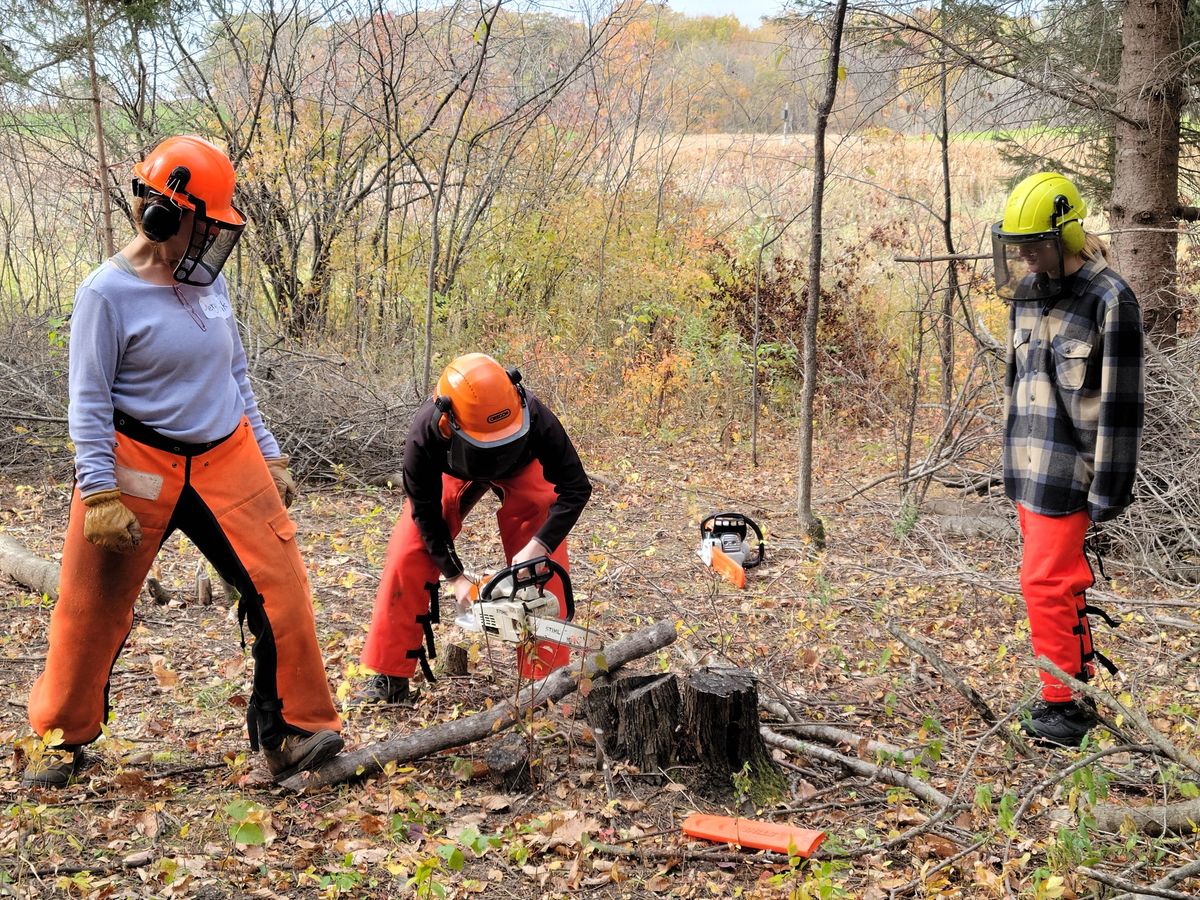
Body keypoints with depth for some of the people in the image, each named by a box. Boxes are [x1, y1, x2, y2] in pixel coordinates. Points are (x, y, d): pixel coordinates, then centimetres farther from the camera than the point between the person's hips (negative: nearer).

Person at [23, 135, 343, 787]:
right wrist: (99, 495, -16)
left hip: (227, 462, 5)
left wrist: (269, 458, 15)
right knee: (94, 608, 6)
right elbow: (88, 400, -11)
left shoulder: (210, 283, 6)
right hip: (138, 467, -5)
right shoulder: (108, 292, -11)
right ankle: (63, 738, 26)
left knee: (280, 587, -4)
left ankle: (291, 731, 6)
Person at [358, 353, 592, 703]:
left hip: (522, 469, 0)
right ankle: (390, 678, 2)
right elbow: (425, 512, -23)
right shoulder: (424, 435, -40)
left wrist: (538, 546, -43)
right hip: (452, 472, 1)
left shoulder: (534, 417, -42)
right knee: (407, 559, -9)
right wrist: (455, 577, -26)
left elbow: (576, 488, -32)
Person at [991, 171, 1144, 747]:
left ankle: (1063, 704, 5)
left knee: (1048, 581, -7)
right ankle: (1078, 685, 24)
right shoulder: (1028, 292, 10)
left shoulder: (1108, 301, -15)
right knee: (1062, 576, 14)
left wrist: (1108, 488, -15)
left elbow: (1120, 401, -15)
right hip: (1028, 464, 8)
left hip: (1067, 469, -8)